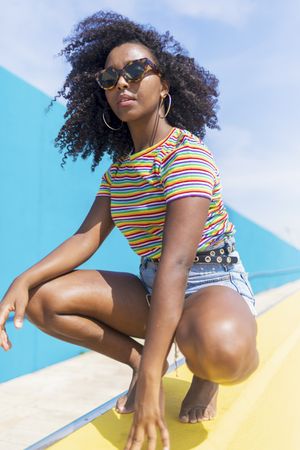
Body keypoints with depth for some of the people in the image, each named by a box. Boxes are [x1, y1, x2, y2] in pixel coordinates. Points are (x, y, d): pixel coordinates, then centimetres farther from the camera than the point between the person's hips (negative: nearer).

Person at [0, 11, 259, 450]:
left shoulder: (186, 151, -18)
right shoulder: (119, 167, 7)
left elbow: (176, 261, -30)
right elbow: (87, 237, 0)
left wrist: (150, 381, -35)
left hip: (213, 286, -6)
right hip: (152, 288, 6)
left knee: (219, 348, -41)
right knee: (45, 300, -9)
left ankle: (206, 375, -3)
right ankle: (140, 359, 6)